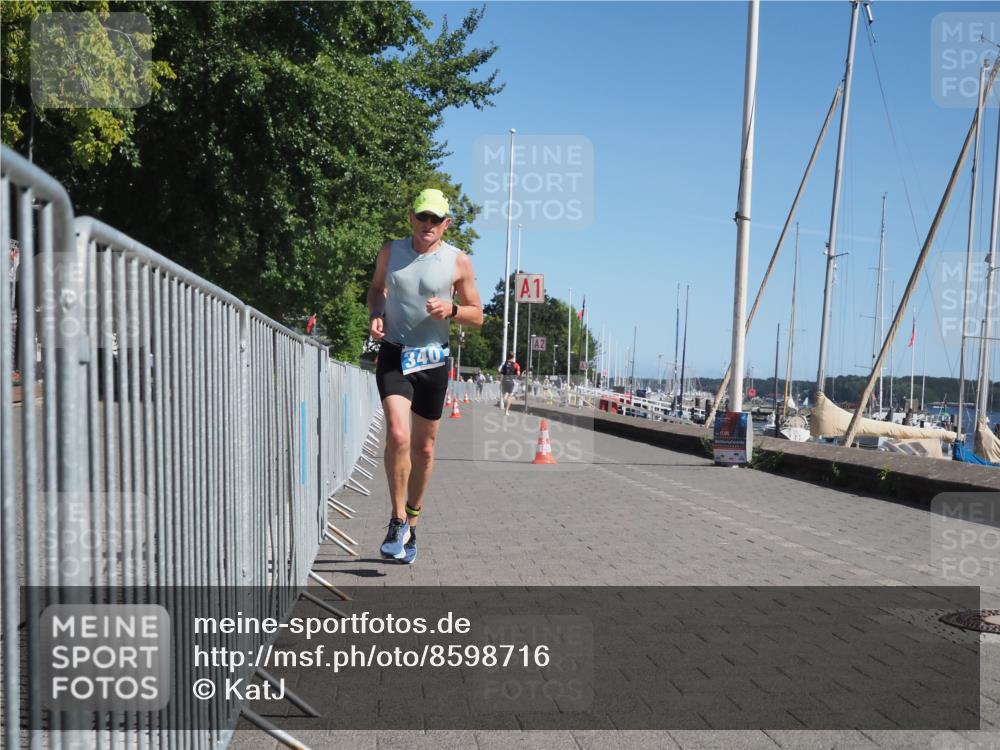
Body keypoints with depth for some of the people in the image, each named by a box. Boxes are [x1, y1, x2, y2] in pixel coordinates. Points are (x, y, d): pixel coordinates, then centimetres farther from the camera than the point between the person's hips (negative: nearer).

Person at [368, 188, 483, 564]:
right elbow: (376, 288, 21)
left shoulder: (459, 262, 0)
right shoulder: (390, 251, 4)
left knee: (424, 448, 9)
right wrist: (375, 314, 0)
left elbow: (477, 316, 5)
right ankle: (398, 521, -5)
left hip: (433, 361, 1)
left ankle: (411, 523, 28)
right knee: (397, 435, -21)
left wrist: (451, 309, -15)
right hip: (394, 355, 0)